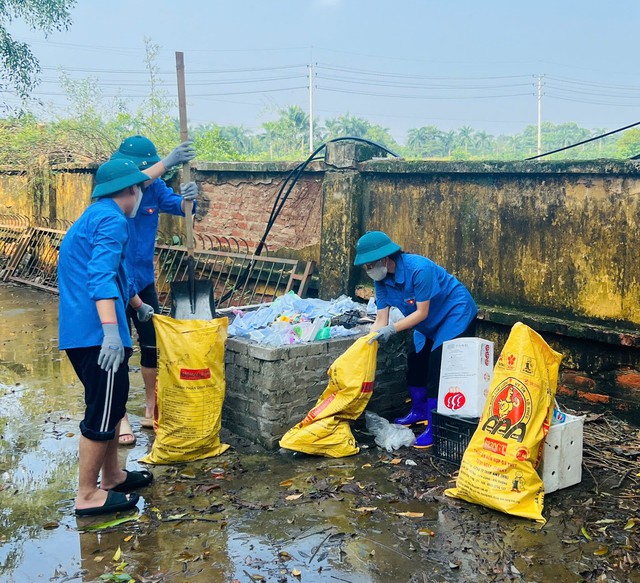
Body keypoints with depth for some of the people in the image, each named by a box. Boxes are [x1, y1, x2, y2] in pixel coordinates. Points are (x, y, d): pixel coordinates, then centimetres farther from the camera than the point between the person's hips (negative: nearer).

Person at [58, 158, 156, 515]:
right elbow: (101, 277, -24)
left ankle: (112, 476, 31)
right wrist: (111, 331, -32)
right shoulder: (112, 220, -10)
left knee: (112, 405, 19)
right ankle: (88, 496, 5)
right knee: (102, 412, -3)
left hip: (82, 333, 10)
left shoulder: (94, 216, 23)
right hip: (97, 333, -10)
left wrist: (139, 305, 47)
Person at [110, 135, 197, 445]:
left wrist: (188, 198, -33)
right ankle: (119, 417, 15)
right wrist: (167, 162, -45)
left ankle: (151, 410, 25)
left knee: (153, 344, 10)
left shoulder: (155, 187, -2)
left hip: (143, 280, 5)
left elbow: (177, 206, -11)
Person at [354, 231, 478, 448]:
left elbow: (422, 313, -27)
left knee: (438, 367, -16)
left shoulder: (419, 269, -33)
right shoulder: (381, 280, -10)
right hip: (430, 323, 8)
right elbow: (381, 319, -9)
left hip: (456, 313, -8)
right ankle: (419, 412, 32)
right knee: (415, 363, 10)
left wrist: (392, 329, -33)